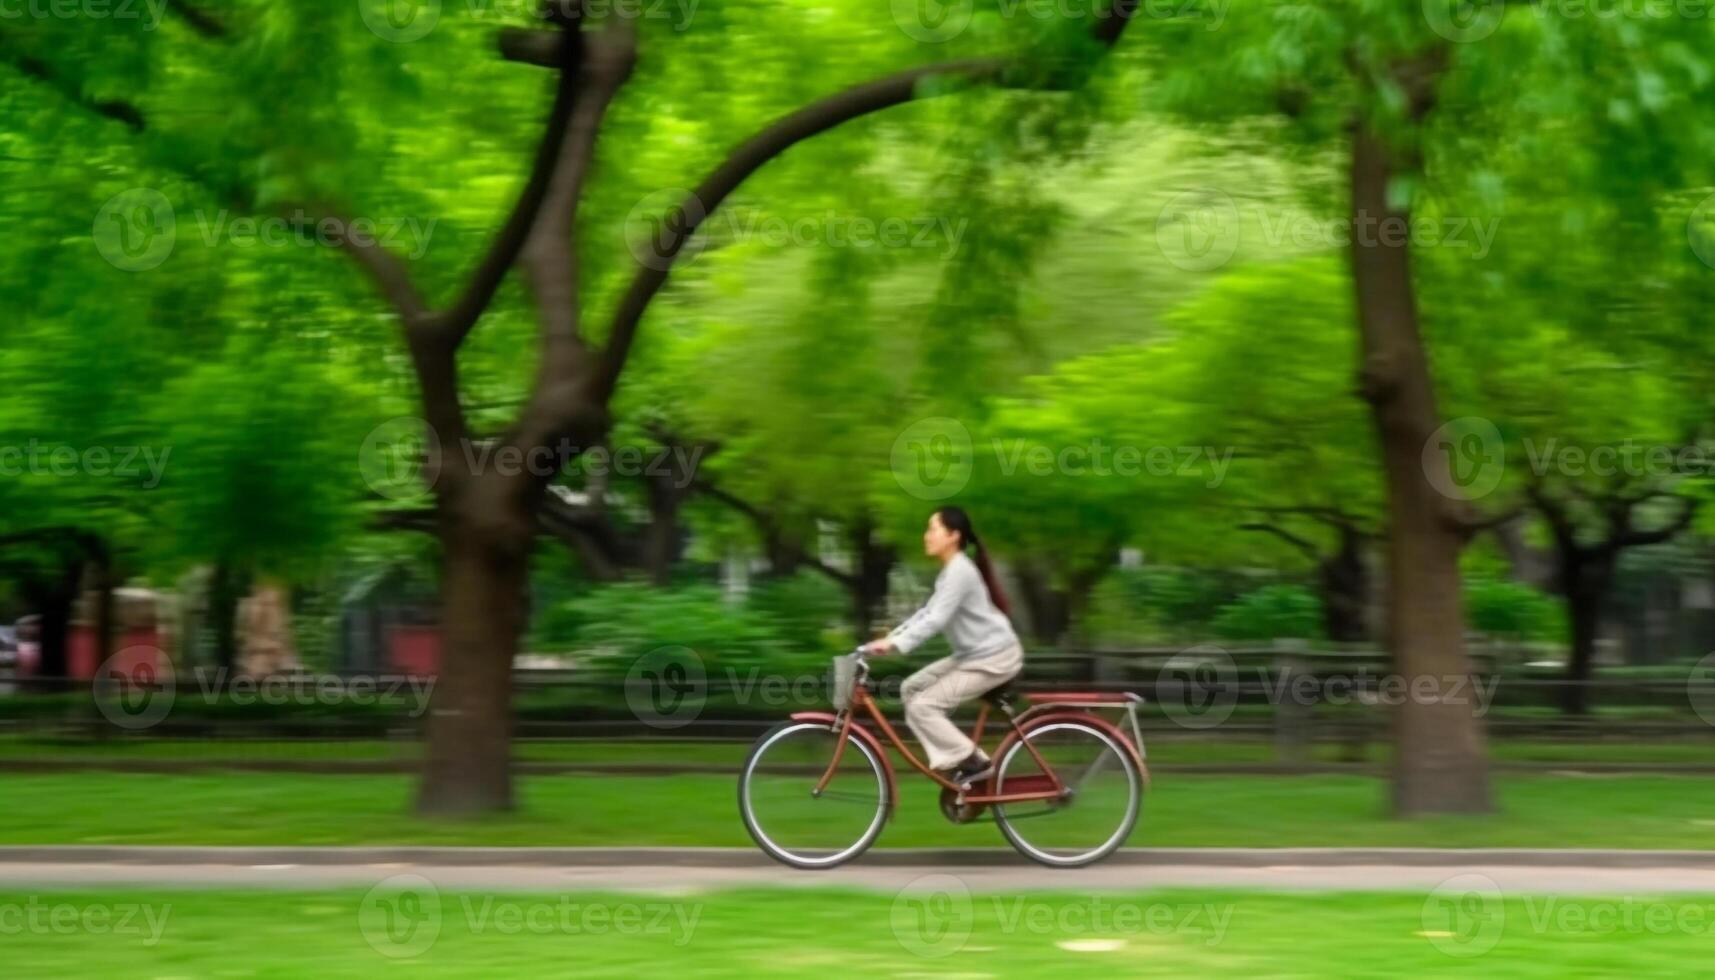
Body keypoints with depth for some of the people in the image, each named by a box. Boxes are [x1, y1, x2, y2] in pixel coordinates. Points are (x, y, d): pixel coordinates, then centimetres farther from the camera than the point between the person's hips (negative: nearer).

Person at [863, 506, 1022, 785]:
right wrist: (889, 637, 5)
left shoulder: (960, 571, -19)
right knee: (912, 688, 6)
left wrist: (894, 644, -31)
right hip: (973, 654, 10)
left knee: (922, 706, -14)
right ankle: (956, 759, 6)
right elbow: (927, 612, 14)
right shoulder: (950, 570, 13)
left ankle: (975, 764, -6)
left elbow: (936, 619, -27)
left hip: (994, 657, -10)